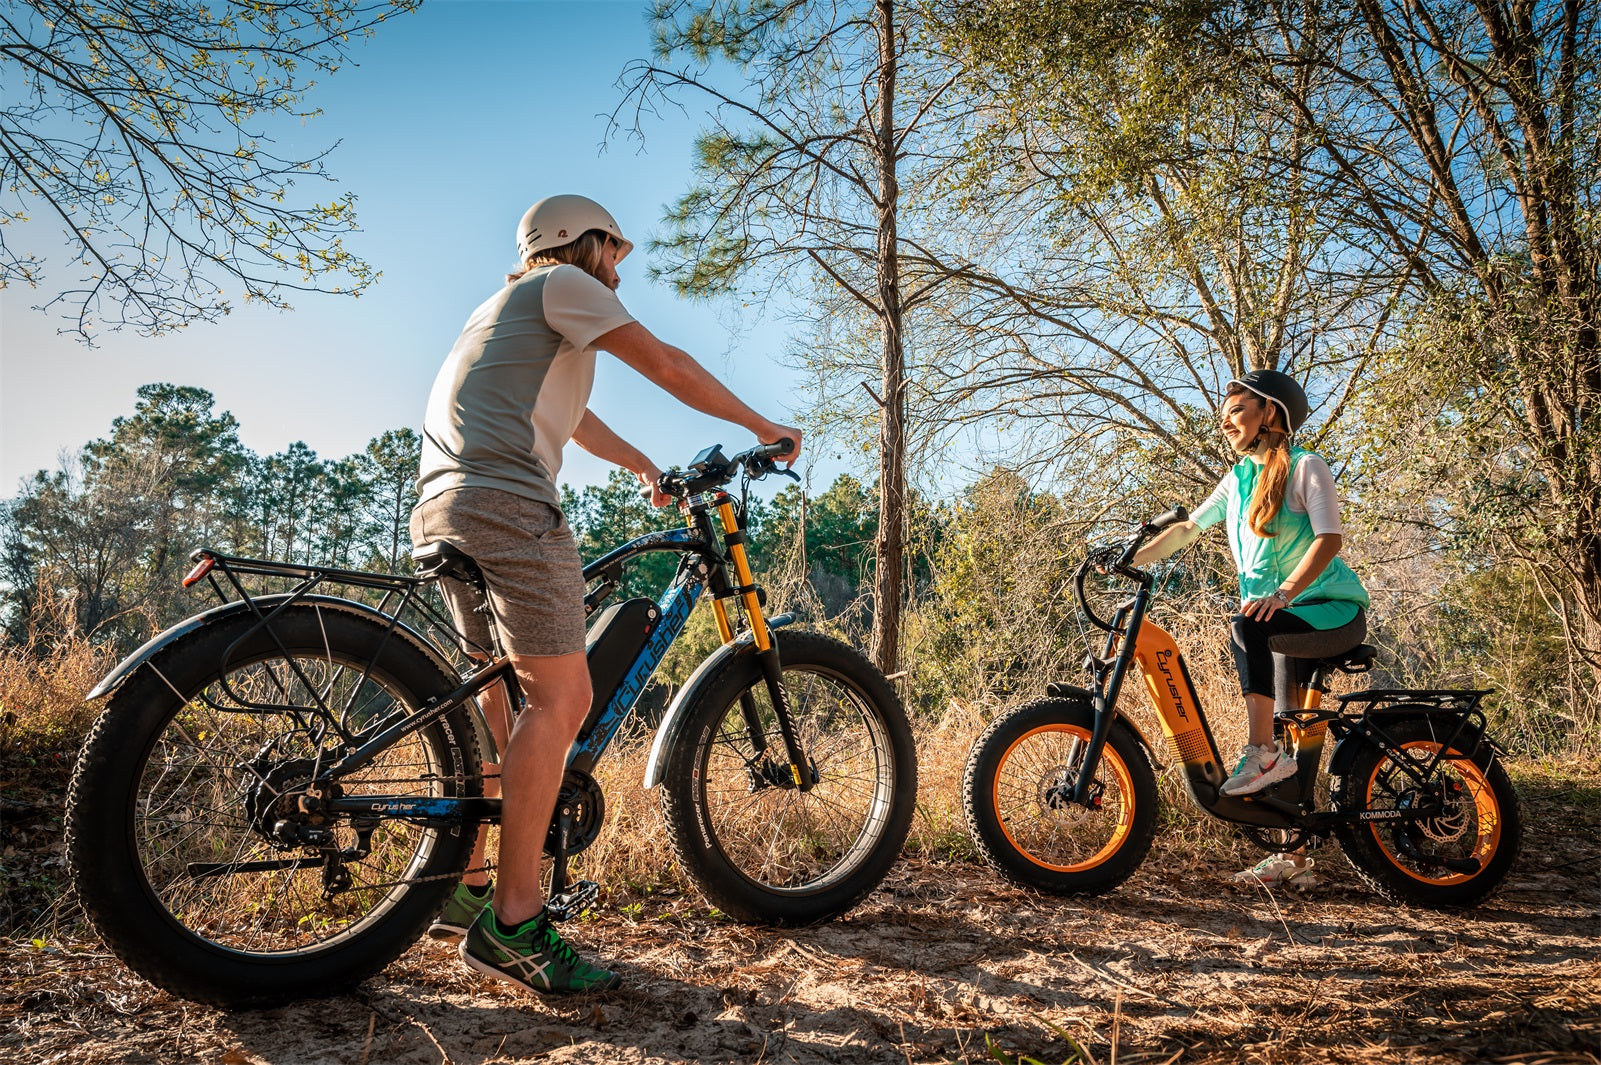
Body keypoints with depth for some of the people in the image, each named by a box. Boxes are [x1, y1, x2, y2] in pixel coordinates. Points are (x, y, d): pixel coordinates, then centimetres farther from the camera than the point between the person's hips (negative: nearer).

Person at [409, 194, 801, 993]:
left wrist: (648, 469, 49)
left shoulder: (509, 310, 34)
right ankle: (513, 921, -15)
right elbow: (666, 366, -1)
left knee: (502, 700, 14)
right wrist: (761, 427, 9)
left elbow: (572, 416, 41)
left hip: (442, 512, 11)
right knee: (560, 697, -14)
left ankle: (464, 892, 19)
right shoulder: (561, 284, 6)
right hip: (507, 506, -10)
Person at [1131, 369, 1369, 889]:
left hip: (1333, 607, -7)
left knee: (1248, 628, -35)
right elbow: (1187, 529, 15)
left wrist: (1282, 593, -32)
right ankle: (1294, 857, 10)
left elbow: (1329, 538, -18)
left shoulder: (1306, 467, -7)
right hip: (1283, 617, 7)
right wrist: (1129, 559, 3)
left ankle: (1260, 752, -28)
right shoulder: (1238, 479, 14)